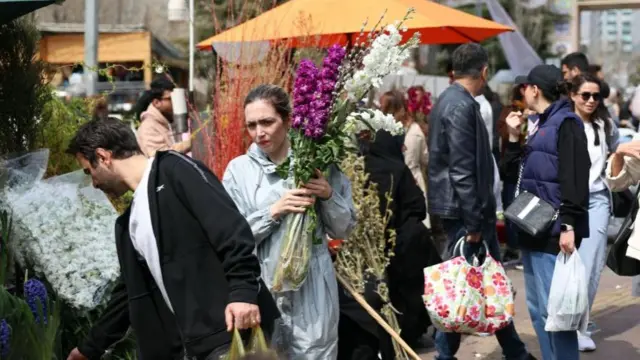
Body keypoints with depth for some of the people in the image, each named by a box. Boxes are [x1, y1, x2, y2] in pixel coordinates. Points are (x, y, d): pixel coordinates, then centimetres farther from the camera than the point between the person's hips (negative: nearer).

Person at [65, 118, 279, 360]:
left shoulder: (175, 170, -3)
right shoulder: (130, 223, 23)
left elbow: (231, 230, -14)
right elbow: (130, 292, 31)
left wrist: (242, 291, -24)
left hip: (230, 328, -8)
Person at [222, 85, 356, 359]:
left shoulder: (318, 164, 3)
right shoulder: (239, 169, 1)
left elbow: (344, 230, 7)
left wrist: (329, 196, -11)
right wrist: (274, 211, -16)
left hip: (312, 288, 0)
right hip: (261, 289, 0)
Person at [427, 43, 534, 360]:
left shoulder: (449, 100, 14)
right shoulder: (461, 106, -18)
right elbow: (462, 170, -22)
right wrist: (474, 223, -20)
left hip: (464, 210, 10)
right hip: (463, 211, -10)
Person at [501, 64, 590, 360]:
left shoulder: (565, 123, -8)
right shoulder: (540, 125, 19)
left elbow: (575, 178, -17)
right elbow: (514, 172, 22)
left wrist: (569, 225, -23)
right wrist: (514, 137, 11)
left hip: (553, 231, -10)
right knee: (536, 307, 11)